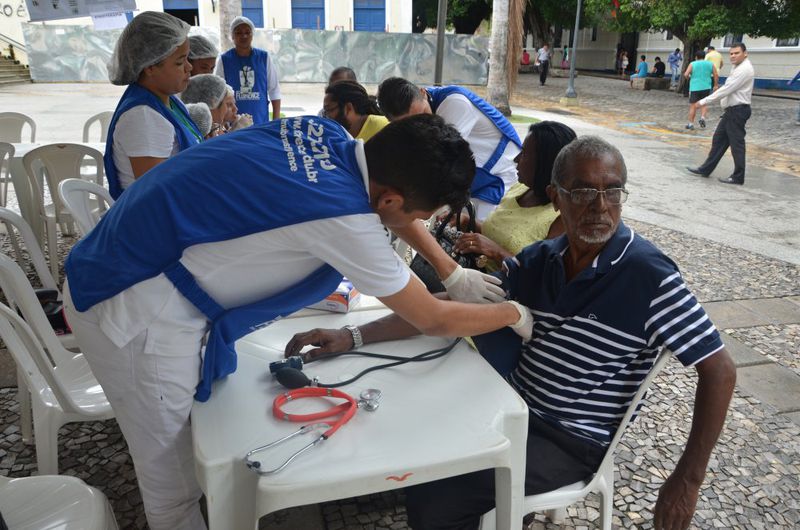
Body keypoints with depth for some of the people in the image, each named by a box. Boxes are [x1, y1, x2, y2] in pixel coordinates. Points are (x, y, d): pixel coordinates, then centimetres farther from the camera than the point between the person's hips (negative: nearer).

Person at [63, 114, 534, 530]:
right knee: (173, 482, 12)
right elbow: (434, 321, -12)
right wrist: (514, 314, 4)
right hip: (134, 314, -9)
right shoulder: (343, 216, -27)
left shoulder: (325, 133, -5)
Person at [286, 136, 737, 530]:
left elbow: (720, 370, -14)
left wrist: (687, 480, -17)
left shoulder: (649, 278, -18)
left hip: (572, 442, -5)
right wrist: (353, 336, -13)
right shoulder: (539, 259, -2)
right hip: (515, 408, 6)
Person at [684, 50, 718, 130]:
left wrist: (689, 78, 11)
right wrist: (716, 85, 13)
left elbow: (686, 74, -10)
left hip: (694, 87, -2)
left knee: (693, 106, 2)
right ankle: (703, 117, -5)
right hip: (706, 87, 3)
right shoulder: (710, 64, 8)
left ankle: (691, 123, 5)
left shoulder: (692, 64, 0)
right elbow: (716, 75, 4)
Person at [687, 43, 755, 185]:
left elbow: (726, 89, -22)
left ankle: (738, 177, 5)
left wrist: (704, 101, -20)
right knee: (718, 140, 13)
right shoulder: (737, 68, 15)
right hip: (731, 110, 10)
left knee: (736, 143, -3)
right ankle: (706, 169, 20)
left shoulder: (744, 69, -17)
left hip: (738, 111, -10)